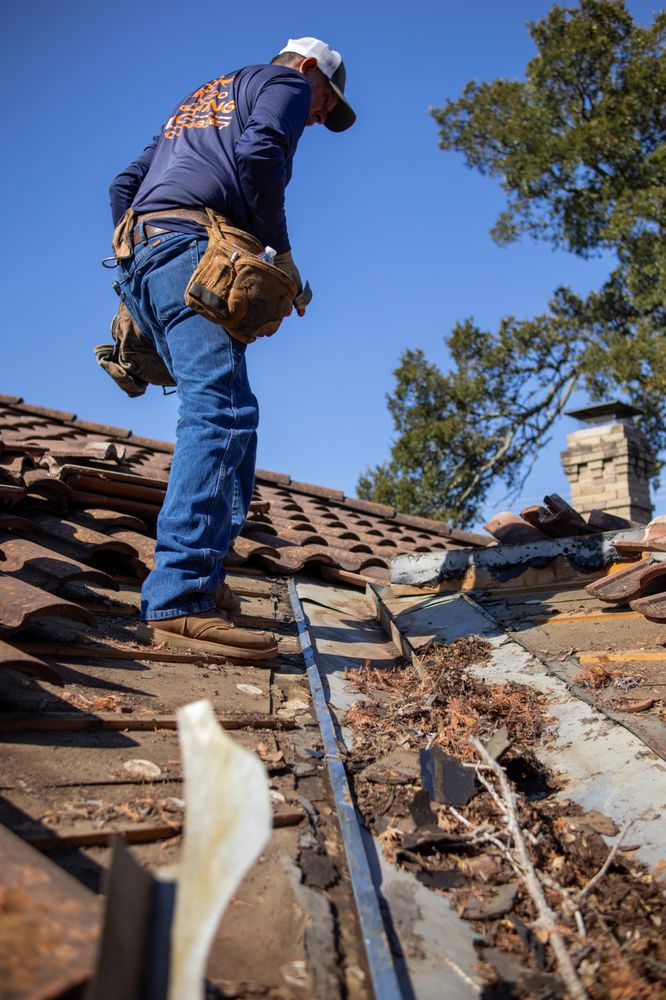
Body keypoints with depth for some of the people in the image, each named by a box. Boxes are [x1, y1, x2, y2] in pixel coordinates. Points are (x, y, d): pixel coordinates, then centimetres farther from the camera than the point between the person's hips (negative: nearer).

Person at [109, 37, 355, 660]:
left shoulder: (197, 101, 38)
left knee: (224, 413, 10)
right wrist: (281, 250, -4)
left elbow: (125, 184, 30)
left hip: (140, 254, 9)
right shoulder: (286, 81, 15)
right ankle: (177, 602, -32)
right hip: (194, 247, -9)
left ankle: (199, 578, 4)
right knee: (221, 413, -21)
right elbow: (258, 151, -9)